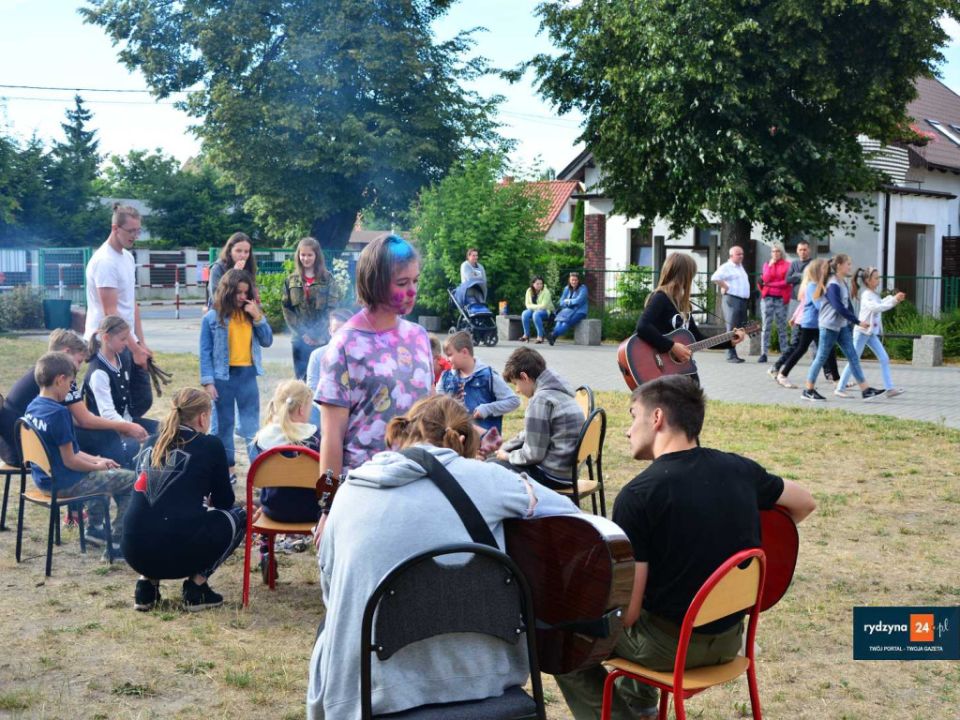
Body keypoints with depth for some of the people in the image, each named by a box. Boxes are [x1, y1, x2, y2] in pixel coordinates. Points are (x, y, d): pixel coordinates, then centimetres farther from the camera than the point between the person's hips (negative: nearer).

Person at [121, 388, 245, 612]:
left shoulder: (152, 443, 15)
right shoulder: (209, 445, 0)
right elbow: (224, 501, 11)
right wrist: (208, 501, 33)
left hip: (134, 552, 6)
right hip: (177, 554, -6)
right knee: (239, 516, 18)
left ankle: (147, 583, 18)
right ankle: (196, 587, 8)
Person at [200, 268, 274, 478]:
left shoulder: (251, 314, 4)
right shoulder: (212, 318, -5)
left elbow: (267, 341, 1)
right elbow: (205, 352, -4)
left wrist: (258, 317, -10)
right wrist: (207, 382, -10)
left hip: (247, 375, 2)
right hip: (223, 376, -2)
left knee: (251, 425, 5)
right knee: (223, 425, 9)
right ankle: (226, 468, 20)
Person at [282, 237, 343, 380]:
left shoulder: (328, 278, 3)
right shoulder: (291, 280, 9)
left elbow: (334, 307, -4)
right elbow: (286, 309, 5)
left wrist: (319, 333, -12)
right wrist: (302, 333, -7)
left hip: (323, 339, -2)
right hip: (300, 339, 2)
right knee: (302, 380, 3)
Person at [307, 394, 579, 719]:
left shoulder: (349, 492, 3)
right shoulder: (481, 477, -3)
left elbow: (331, 593, 12)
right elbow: (567, 511, 11)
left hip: (370, 689, 1)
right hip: (478, 681, 0)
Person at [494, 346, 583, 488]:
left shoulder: (541, 399, -20)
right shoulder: (558, 391, 10)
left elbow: (533, 454, -18)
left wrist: (507, 456, -1)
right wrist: (501, 448, 16)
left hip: (553, 475, -10)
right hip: (567, 469, 10)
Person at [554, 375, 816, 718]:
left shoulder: (637, 496, -22)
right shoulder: (739, 469, -6)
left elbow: (626, 613, -21)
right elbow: (805, 504, 14)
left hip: (669, 646, -6)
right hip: (730, 639, 6)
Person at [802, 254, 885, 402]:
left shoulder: (843, 283, 10)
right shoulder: (833, 285, -18)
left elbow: (847, 305, 13)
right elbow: (840, 308, -23)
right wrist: (858, 322, -20)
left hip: (842, 326, 9)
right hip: (829, 326, -9)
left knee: (853, 357, 3)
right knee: (821, 358, -1)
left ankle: (866, 390, 1)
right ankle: (808, 391, 9)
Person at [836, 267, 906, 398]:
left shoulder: (874, 294, 13)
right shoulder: (866, 295, -15)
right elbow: (876, 307, -30)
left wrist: (895, 298, 3)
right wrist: (894, 300, -29)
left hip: (872, 333, 9)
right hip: (862, 332, -9)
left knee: (884, 359, 1)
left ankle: (890, 388, -1)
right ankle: (840, 388, 5)